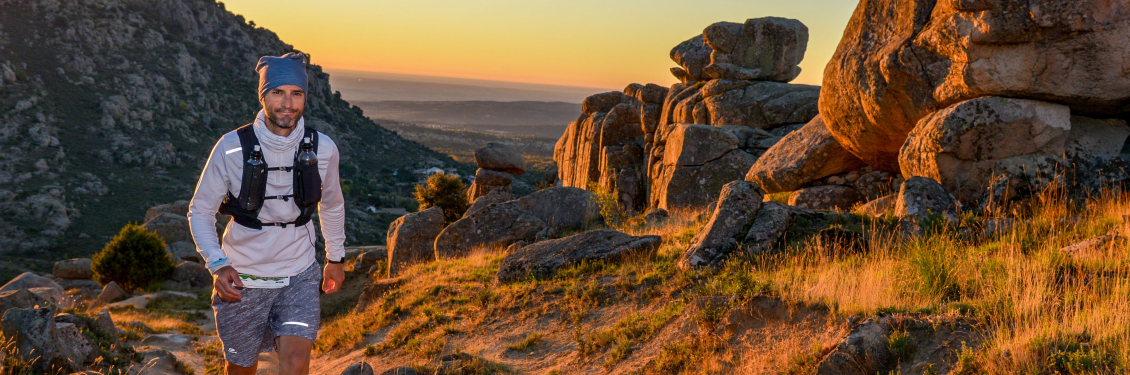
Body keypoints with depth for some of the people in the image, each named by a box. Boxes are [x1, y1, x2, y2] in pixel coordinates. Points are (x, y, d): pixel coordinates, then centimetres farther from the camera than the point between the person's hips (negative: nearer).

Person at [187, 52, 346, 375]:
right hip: (242, 278, -1)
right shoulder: (232, 148, -16)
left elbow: (332, 204, 11)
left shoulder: (322, 149, -8)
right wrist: (218, 265, -21)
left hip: (299, 276, 1)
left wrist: (335, 258, 21)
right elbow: (200, 210, -6)